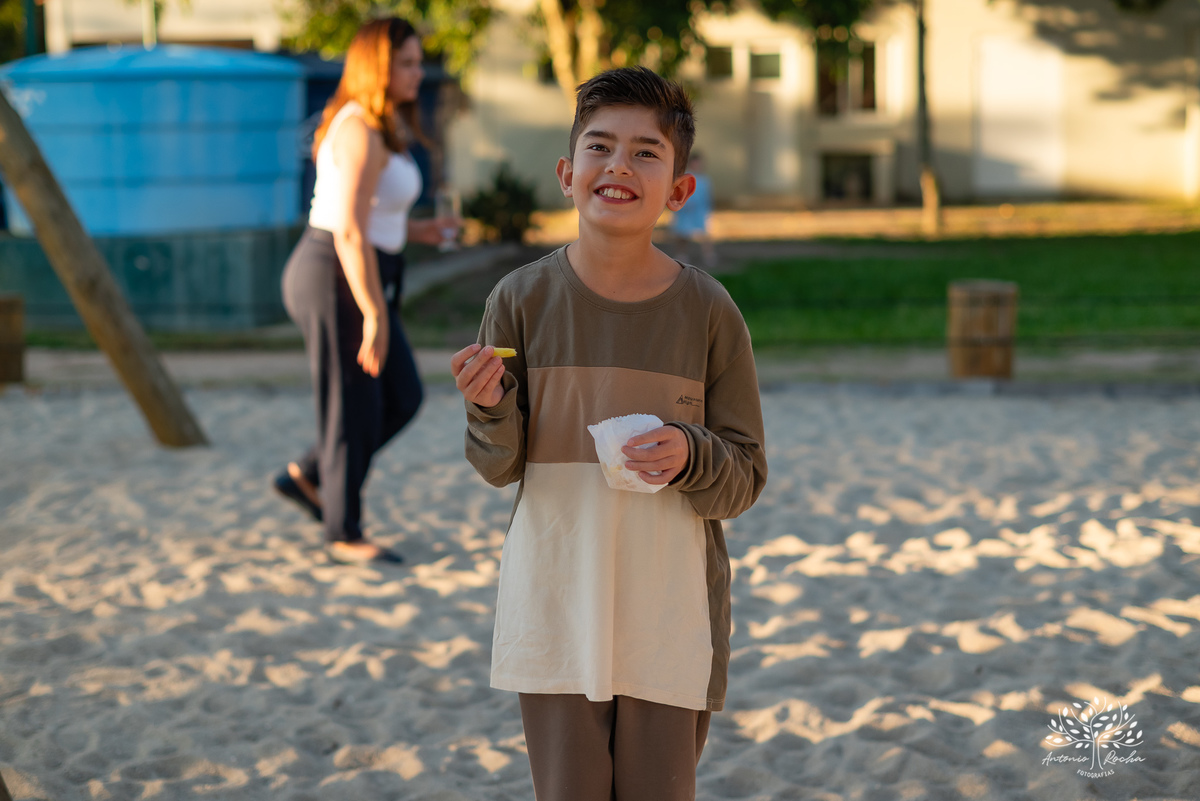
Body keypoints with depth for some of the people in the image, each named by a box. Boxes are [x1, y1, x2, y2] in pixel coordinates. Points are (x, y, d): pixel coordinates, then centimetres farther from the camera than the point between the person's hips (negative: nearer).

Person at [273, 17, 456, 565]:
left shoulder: (374, 128, 12)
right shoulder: (362, 134, -20)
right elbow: (349, 233, -24)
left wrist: (415, 231, 14)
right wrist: (376, 317, -23)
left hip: (352, 281, 10)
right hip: (339, 284, -10)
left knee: (402, 397, 15)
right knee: (353, 412, 2)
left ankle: (308, 476, 25)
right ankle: (344, 535, 16)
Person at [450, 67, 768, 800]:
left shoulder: (708, 312, -7)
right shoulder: (524, 299, -5)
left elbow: (746, 478, -1)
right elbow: (500, 467, 1)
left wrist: (689, 458, -21)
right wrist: (491, 408, -19)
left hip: (672, 614, 0)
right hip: (556, 606, 1)